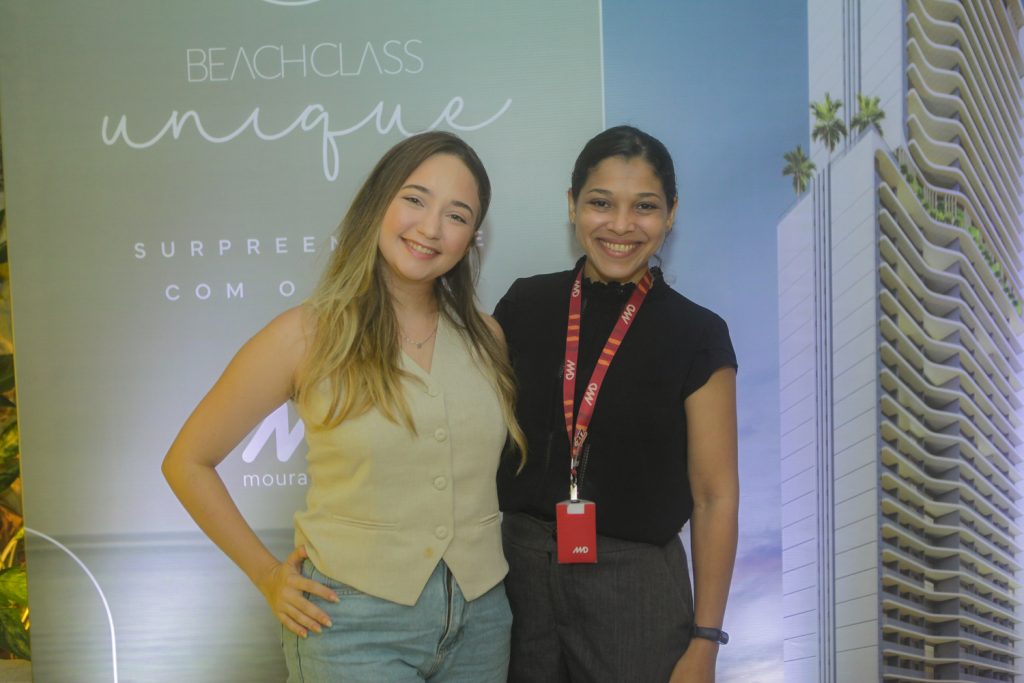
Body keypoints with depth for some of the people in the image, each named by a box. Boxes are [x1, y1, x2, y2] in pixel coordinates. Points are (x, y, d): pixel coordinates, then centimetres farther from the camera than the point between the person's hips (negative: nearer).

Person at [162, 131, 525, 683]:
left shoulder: (485, 338, 2)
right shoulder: (305, 336, -8)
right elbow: (186, 462, -1)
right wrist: (268, 577, -1)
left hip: (480, 619, 4)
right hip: (354, 624, -3)